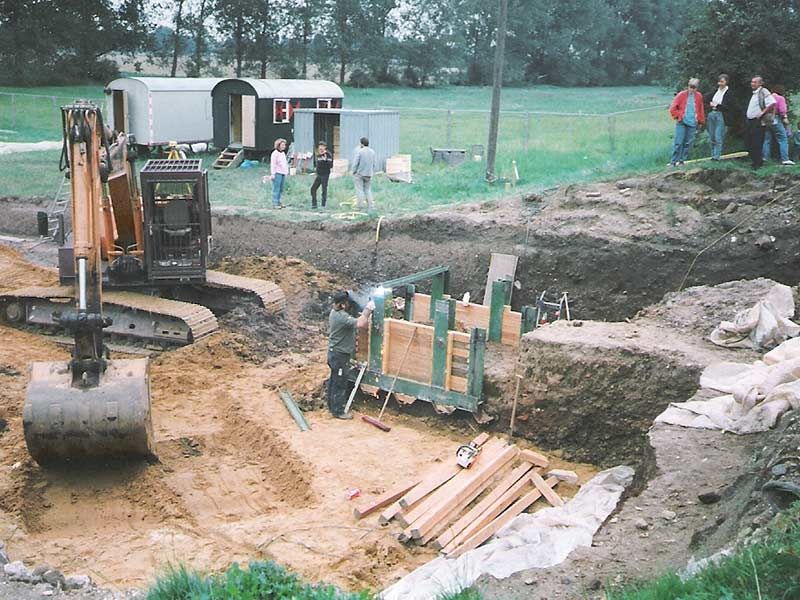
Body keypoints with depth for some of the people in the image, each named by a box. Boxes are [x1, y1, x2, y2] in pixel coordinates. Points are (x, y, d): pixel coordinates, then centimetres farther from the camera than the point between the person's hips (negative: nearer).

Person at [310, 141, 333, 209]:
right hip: (318, 174, 7)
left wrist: (326, 160, -29)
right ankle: (314, 204, 10)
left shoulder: (328, 155, -10)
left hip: (325, 175, -7)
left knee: (324, 190, -3)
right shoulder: (318, 155, 12)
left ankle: (323, 205, 6)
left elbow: (331, 166, -17)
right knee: (313, 188, 3)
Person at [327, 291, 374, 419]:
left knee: (333, 380, 22)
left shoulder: (334, 312, 4)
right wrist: (368, 309, -28)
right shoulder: (342, 317, -28)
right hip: (340, 355, -10)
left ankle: (332, 406, 35)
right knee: (340, 383, 2)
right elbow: (361, 324, -40)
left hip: (334, 352, 10)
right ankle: (338, 411, 12)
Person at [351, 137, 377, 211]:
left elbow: (355, 163, -15)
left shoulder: (359, 151, -14)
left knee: (359, 190, 2)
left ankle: (361, 206, 0)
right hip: (369, 174, 5)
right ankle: (371, 206, 5)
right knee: (368, 190, 11)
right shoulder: (372, 152, 5)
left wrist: (353, 171, -2)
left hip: (359, 173, -5)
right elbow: (374, 164, 10)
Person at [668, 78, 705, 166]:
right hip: (682, 123, -4)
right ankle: (673, 161, -4)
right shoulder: (681, 95, -3)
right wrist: (678, 116, -2)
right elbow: (673, 108, -1)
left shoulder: (699, 96, 8)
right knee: (678, 142, -8)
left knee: (688, 143, 5)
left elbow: (701, 110, 17)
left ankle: (682, 160, 13)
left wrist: (700, 121, 17)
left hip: (692, 123, 4)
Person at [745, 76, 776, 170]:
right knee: (748, 143, 10)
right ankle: (754, 160, 22)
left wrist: (762, 113, -20)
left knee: (756, 144, -6)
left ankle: (757, 163, 3)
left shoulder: (763, 91, -10)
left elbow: (772, 103, -22)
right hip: (750, 121, 9)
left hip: (758, 122, -9)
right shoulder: (754, 93, 17)